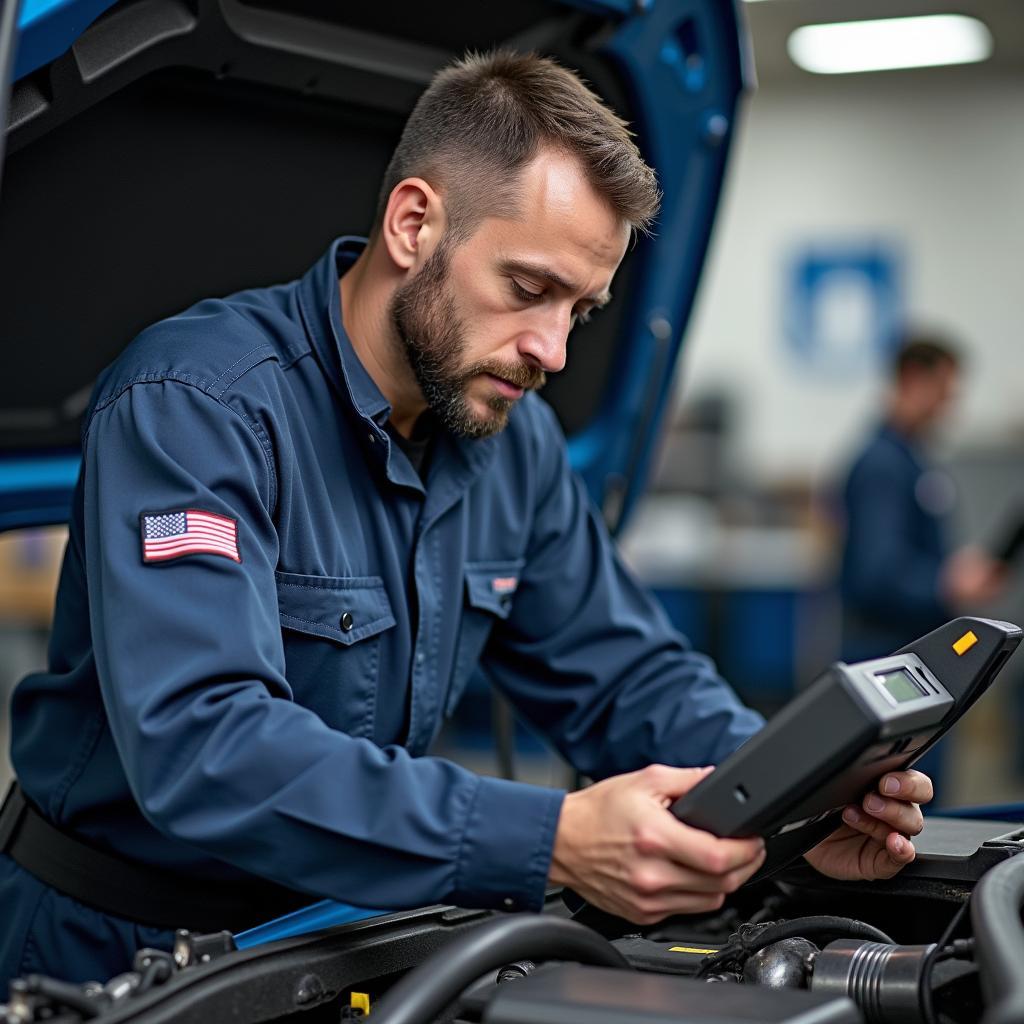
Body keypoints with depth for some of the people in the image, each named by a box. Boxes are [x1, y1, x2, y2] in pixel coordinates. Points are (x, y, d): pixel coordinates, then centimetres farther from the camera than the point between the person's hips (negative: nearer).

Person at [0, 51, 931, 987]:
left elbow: (628, 676, 9)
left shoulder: (515, 438, 3)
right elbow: (199, 747, -32)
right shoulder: (193, 403, -20)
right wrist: (552, 842, -38)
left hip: (333, 939, 5)